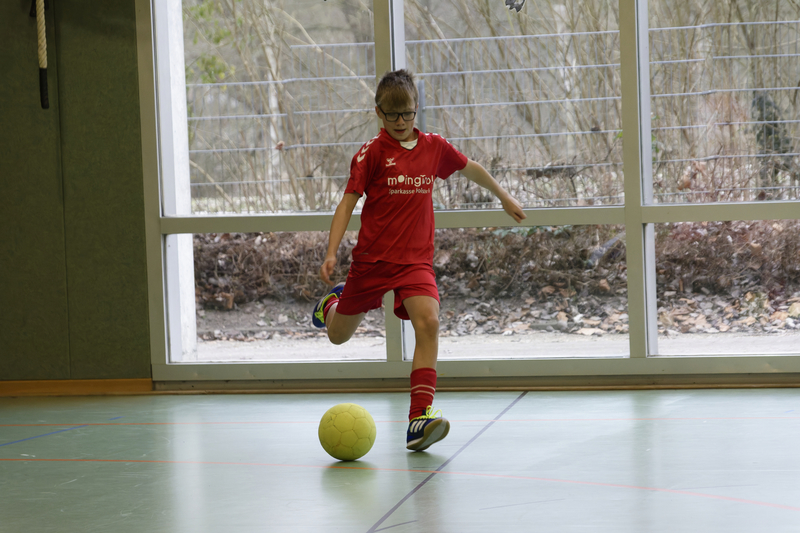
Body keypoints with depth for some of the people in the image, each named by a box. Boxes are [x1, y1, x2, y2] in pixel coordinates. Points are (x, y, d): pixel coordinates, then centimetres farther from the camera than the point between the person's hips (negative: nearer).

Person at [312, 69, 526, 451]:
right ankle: (332, 301, 52)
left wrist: (503, 196, 35)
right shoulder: (371, 153, -6)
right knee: (338, 336, 13)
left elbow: (471, 169, 23)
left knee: (428, 322, -25)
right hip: (372, 258, -1)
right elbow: (348, 203, -7)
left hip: (416, 259, 1)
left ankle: (420, 416, -29)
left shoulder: (434, 147, 4)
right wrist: (331, 253, -17)